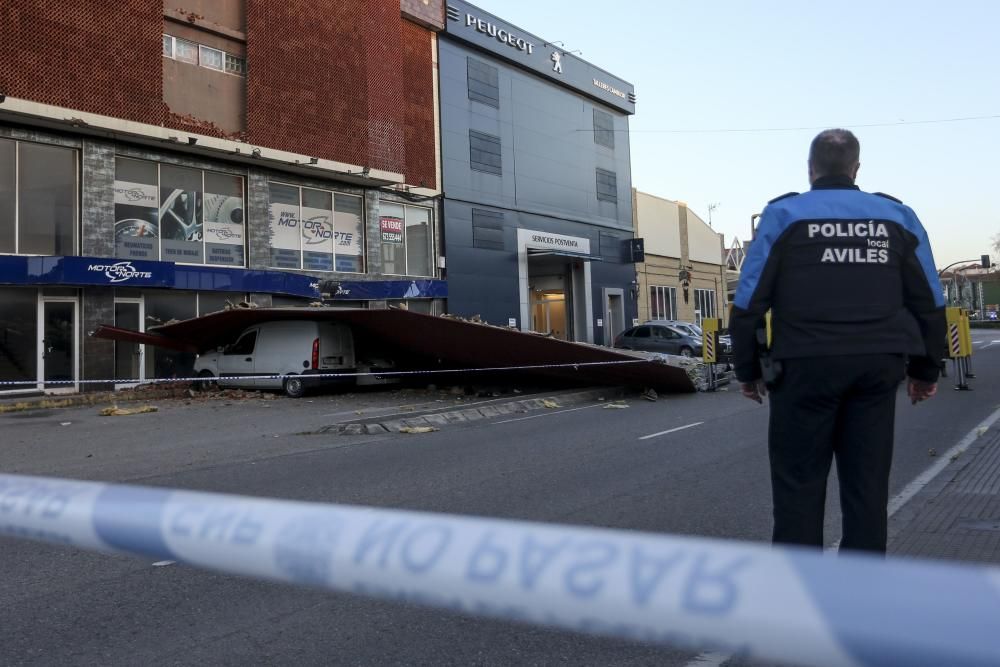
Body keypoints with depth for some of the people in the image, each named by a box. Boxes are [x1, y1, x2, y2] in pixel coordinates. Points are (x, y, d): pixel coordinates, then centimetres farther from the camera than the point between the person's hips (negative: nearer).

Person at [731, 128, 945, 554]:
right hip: (878, 365, 3)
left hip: (806, 365, -3)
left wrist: (747, 370, 5)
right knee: (867, 484, 12)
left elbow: (749, 302, -3)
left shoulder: (783, 215, 1)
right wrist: (926, 369, 22)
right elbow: (930, 303, 12)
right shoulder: (898, 216, 11)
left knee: (798, 485, 5)